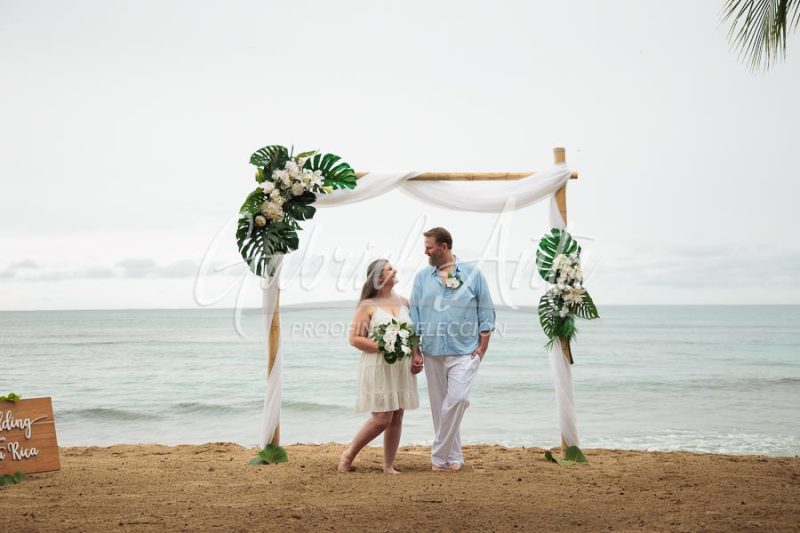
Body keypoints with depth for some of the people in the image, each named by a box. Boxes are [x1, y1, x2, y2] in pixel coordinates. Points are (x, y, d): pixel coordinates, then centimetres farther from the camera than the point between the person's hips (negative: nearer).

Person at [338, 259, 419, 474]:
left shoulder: (404, 302, 11)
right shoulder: (368, 306, -4)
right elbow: (354, 338, -8)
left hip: (401, 367, 5)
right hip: (378, 367, -5)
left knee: (397, 418, 5)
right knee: (382, 418, -8)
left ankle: (388, 465, 15)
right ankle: (349, 454, 11)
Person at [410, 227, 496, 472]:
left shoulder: (473, 274, 1)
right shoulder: (422, 277, 9)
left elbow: (486, 313, 3)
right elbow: (414, 316, 9)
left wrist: (482, 348, -3)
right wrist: (415, 351, 3)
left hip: (464, 351, -3)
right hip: (432, 352, 4)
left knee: (456, 399, -16)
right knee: (439, 406, 7)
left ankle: (439, 456, -5)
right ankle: (453, 458, 18)